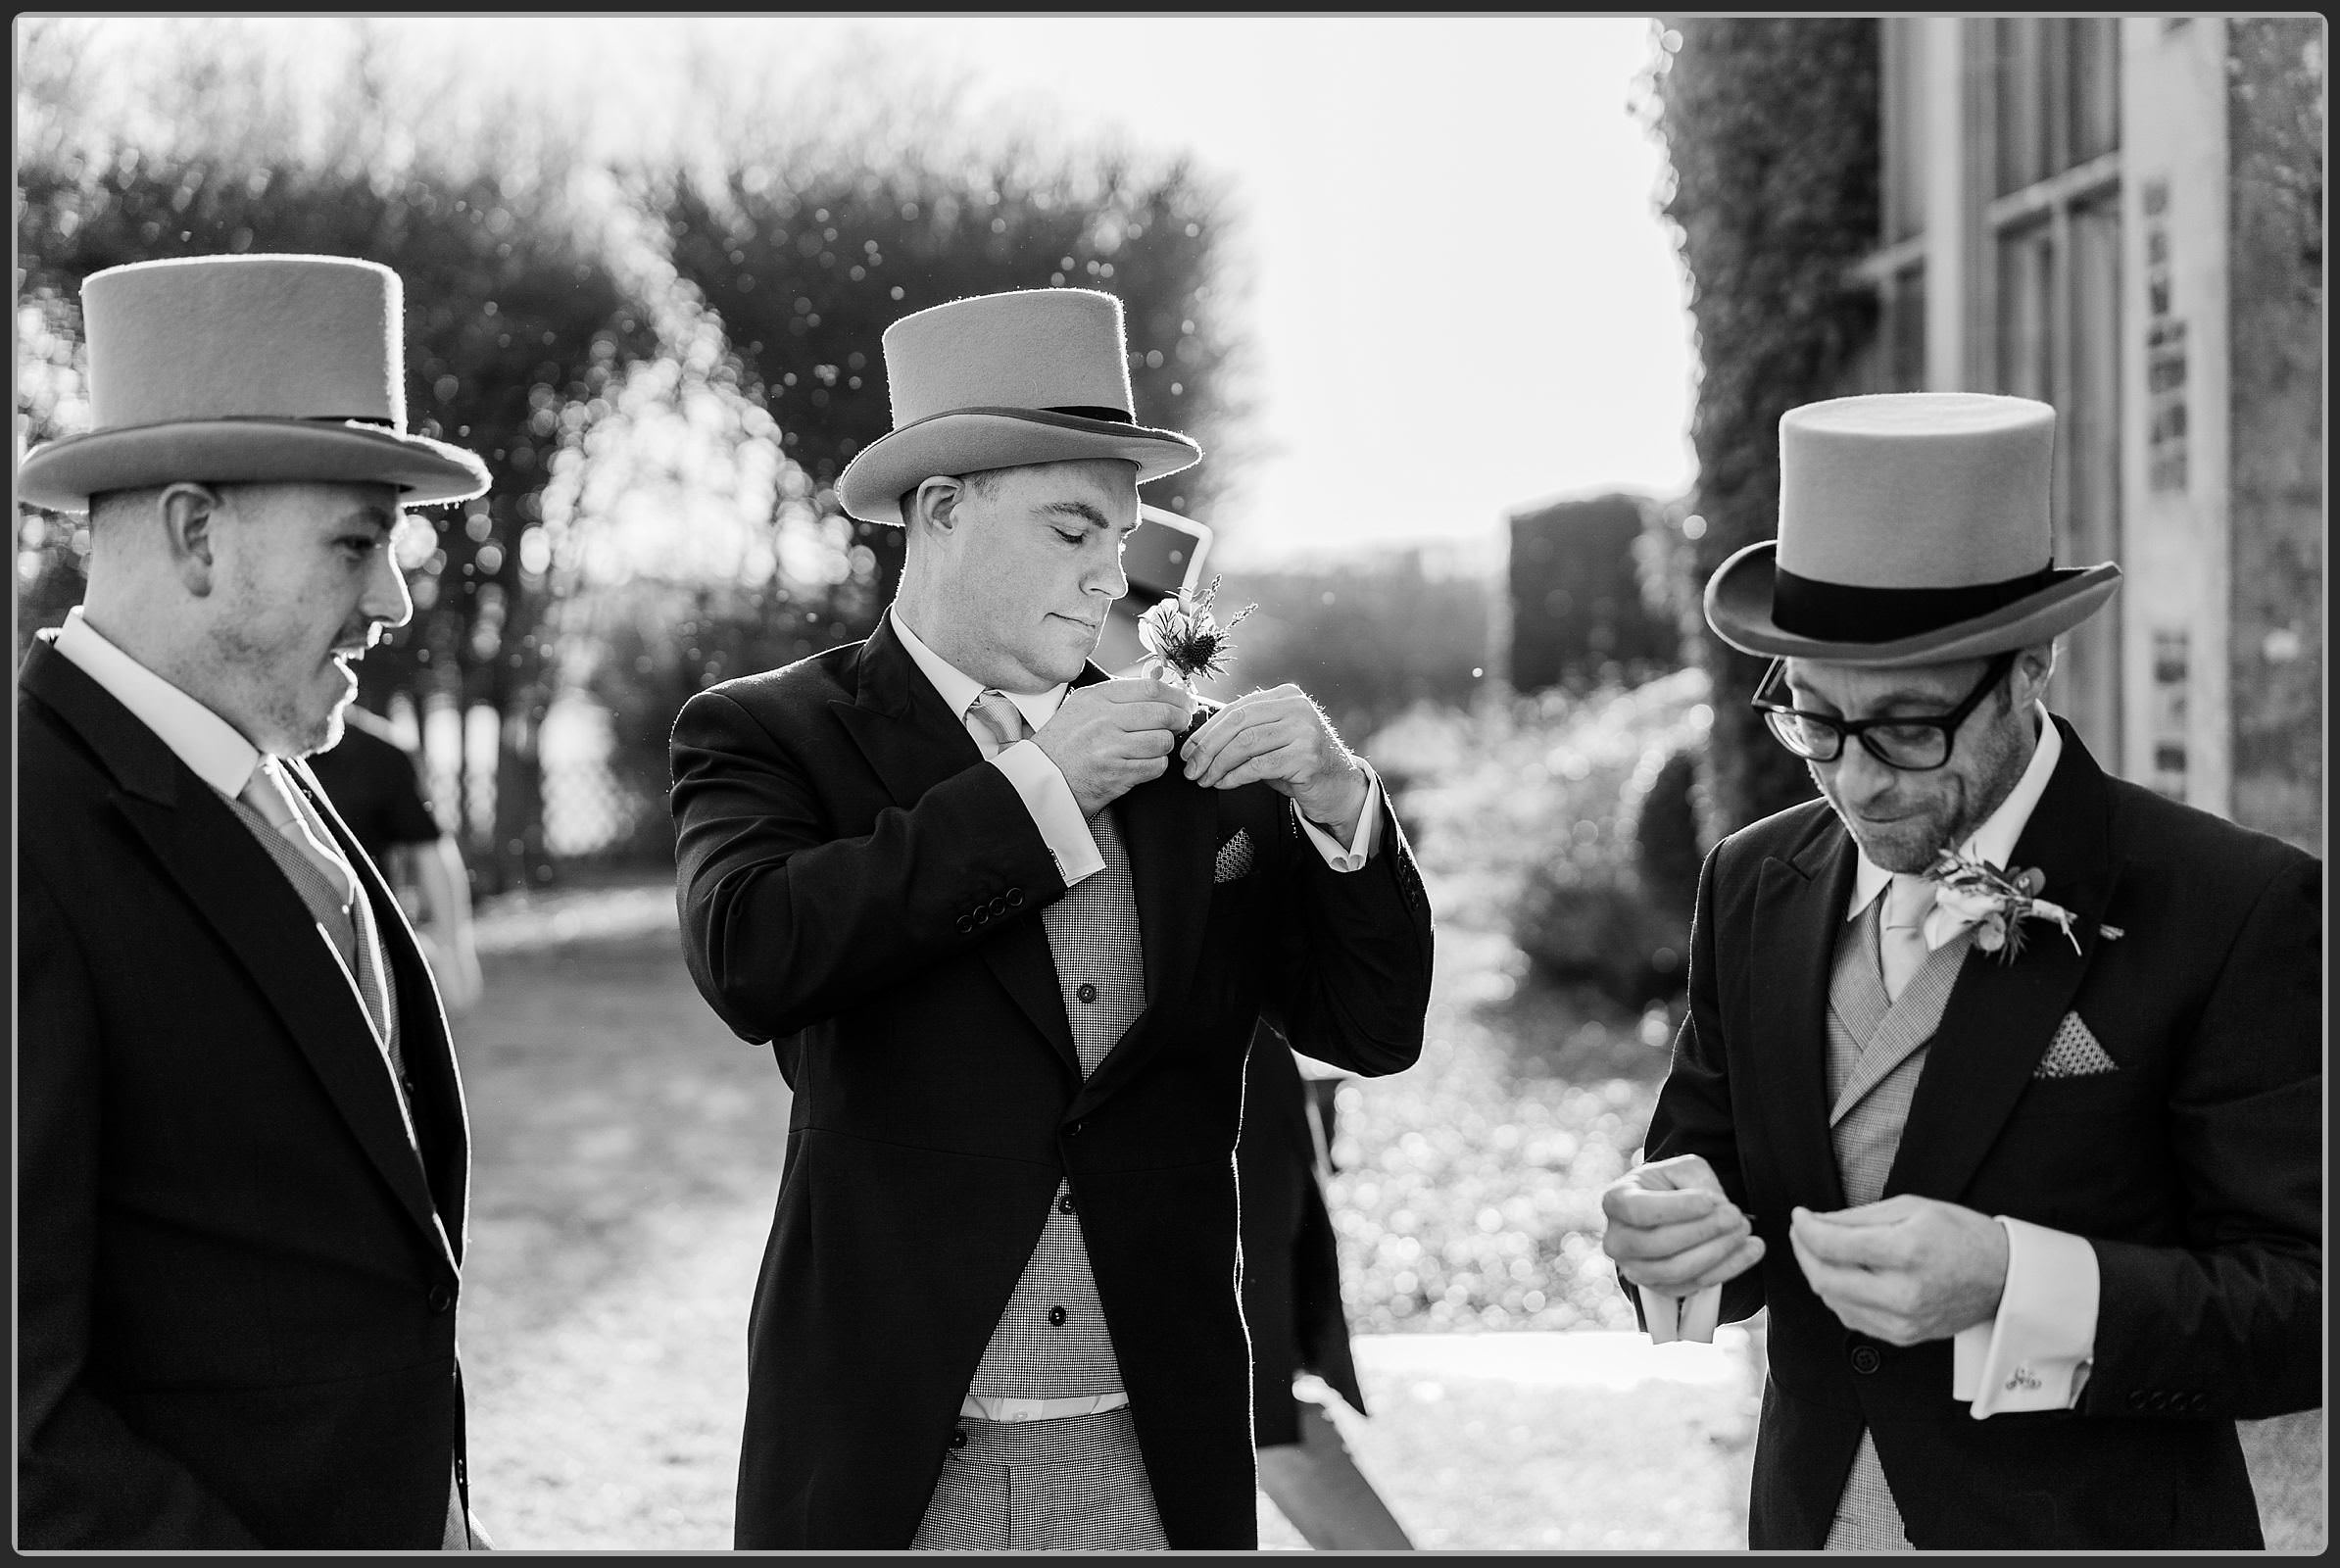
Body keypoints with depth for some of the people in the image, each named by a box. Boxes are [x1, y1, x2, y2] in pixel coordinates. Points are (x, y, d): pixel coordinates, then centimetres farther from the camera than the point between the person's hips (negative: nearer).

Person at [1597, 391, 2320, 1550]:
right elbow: (1707, 1162, 4)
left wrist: (2007, 1287, -31)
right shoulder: (1753, 887, -1)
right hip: (1810, 1517, 4)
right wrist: (1673, 1227, -19)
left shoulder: (2237, 911, -16)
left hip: (2097, 1526, -4)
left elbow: (2304, 1306, -18)